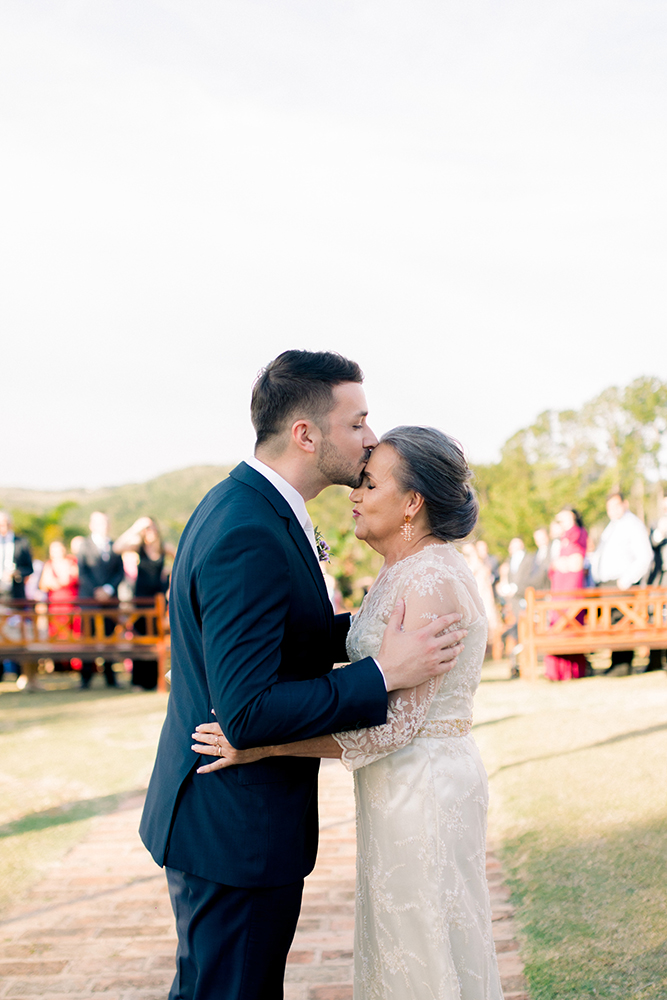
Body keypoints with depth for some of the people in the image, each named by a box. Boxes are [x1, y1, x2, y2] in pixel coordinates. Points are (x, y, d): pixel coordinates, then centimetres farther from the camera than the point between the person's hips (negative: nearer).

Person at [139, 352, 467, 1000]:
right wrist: (384, 674, -25)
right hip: (235, 833, -10)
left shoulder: (243, 504, 7)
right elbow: (247, 714, -30)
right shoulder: (248, 537, -26)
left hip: (219, 819, 10)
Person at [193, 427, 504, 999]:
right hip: (404, 786, 10)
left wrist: (264, 744, -25)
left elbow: (397, 721, -25)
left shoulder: (432, 582, -22)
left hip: (424, 792, -10)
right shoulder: (406, 572, 9)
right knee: (399, 952, 20)